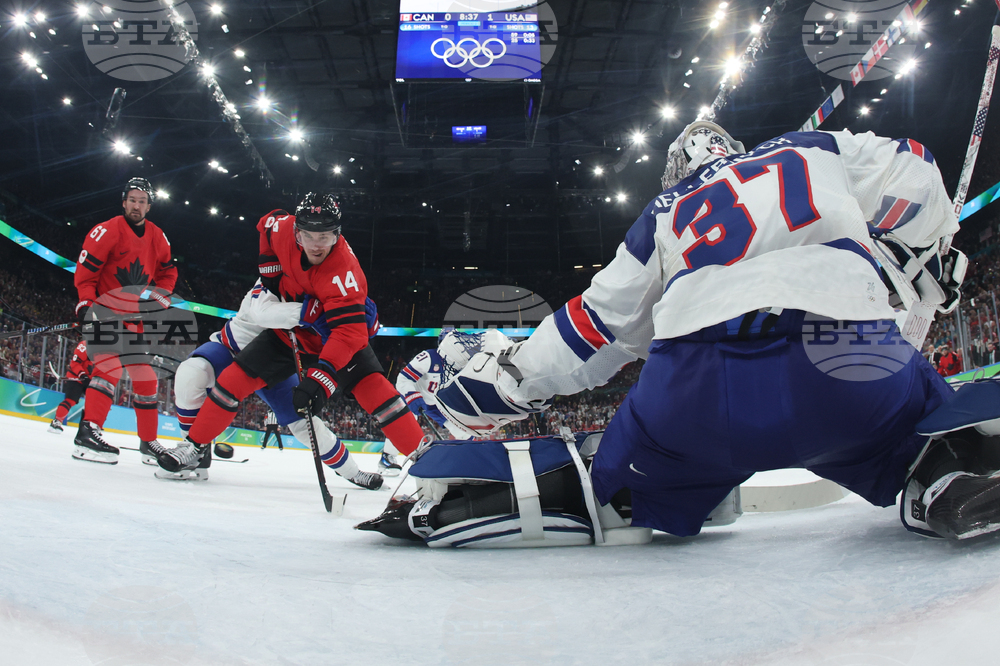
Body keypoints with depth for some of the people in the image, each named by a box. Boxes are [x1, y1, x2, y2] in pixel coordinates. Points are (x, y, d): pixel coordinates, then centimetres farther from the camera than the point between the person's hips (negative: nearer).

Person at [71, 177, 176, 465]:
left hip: (136, 316, 6)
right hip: (105, 311, -6)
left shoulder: (158, 238, 6)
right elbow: (84, 272, -12)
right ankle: (88, 431, -26)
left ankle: (148, 441, 18)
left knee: (145, 375, 9)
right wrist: (87, 305, -20)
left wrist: (159, 297, 5)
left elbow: (168, 273, 19)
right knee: (110, 365, -24)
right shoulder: (107, 231, -11)